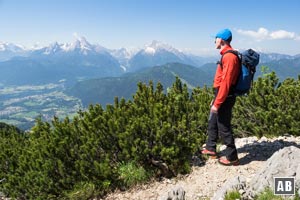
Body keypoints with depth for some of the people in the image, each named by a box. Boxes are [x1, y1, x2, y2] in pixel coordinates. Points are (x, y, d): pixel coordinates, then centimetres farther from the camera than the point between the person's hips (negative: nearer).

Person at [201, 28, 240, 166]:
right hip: (221, 96, 10)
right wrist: (216, 99, 21)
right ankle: (211, 148, 35)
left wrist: (217, 103, -23)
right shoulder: (226, 55, 13)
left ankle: (232, 157, 13)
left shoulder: (229, 57, -20)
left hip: (225, 98, -10)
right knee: (212, 122, 20)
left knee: (224, 127, 0)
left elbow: (225, 82, -25)